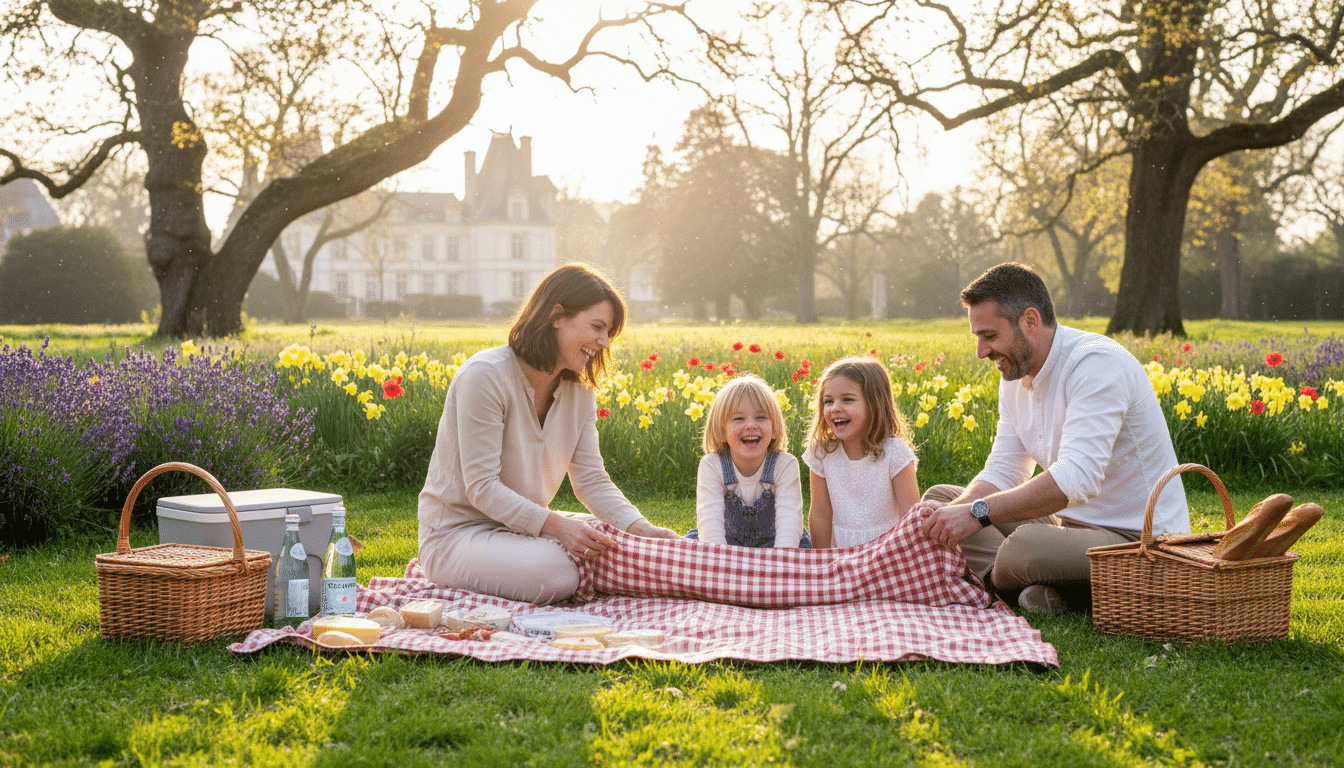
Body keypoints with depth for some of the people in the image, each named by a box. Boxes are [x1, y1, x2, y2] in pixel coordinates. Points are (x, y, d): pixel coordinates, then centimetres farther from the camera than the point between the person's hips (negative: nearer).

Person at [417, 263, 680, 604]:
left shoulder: (580, 392, 5)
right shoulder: (486, 375, -20)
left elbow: (591, 479, 1)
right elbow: (482, 488, -23)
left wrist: (640, 528, -18)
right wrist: (556, 525, -35)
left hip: (523, 525, 7)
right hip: (457, 532, -7)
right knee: (556, 571, -33)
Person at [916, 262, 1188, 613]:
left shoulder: (1096, 363, -22)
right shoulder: (1016, 376, 8)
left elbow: (1077, 478, -33)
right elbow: (1003, 473, 7)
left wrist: (978, 513, -34)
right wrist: (954, 513, -14)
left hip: (1139, 540, -9)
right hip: (1072, 523, 10)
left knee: (1025, 546, -38)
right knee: (940, 496, 3)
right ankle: (1037, 586, -16)